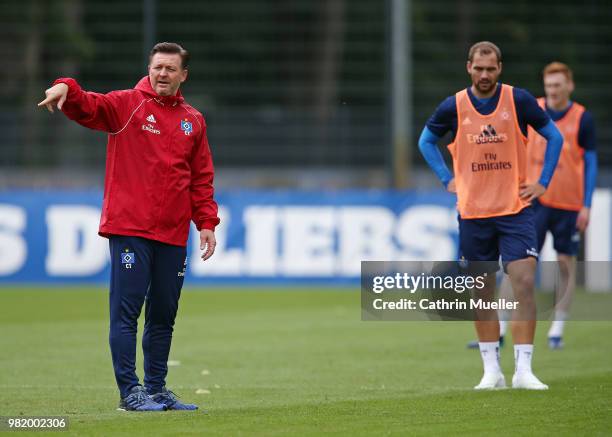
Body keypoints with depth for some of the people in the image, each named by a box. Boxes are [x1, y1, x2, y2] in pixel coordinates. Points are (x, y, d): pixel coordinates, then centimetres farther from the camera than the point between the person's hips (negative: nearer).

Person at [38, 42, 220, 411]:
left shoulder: (193, 121, 14)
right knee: (126, 311, -6)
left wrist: (207, 222, 8)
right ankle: (130, 390, -3)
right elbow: (88, 107, -17)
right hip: (129, 230, -5)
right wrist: (66, 89, -38)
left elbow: (202, 179, 16)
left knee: (164, 316, 10)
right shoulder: (127, 105, 1)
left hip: (172, 235, 5)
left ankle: (157, 388, 19)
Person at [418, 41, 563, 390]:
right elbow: (426, 141, 17)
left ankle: (523, 370, -9)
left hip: (515, 208, -1)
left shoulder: (519, 100, -4)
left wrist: (543, 182, 1)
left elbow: (554, 137, 7)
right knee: (483, 294, 5)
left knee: (524, 285, -11)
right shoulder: (453, 107, -1)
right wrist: (448, 179, 7)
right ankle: (492, 371, 14)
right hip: (473, 213, 1)